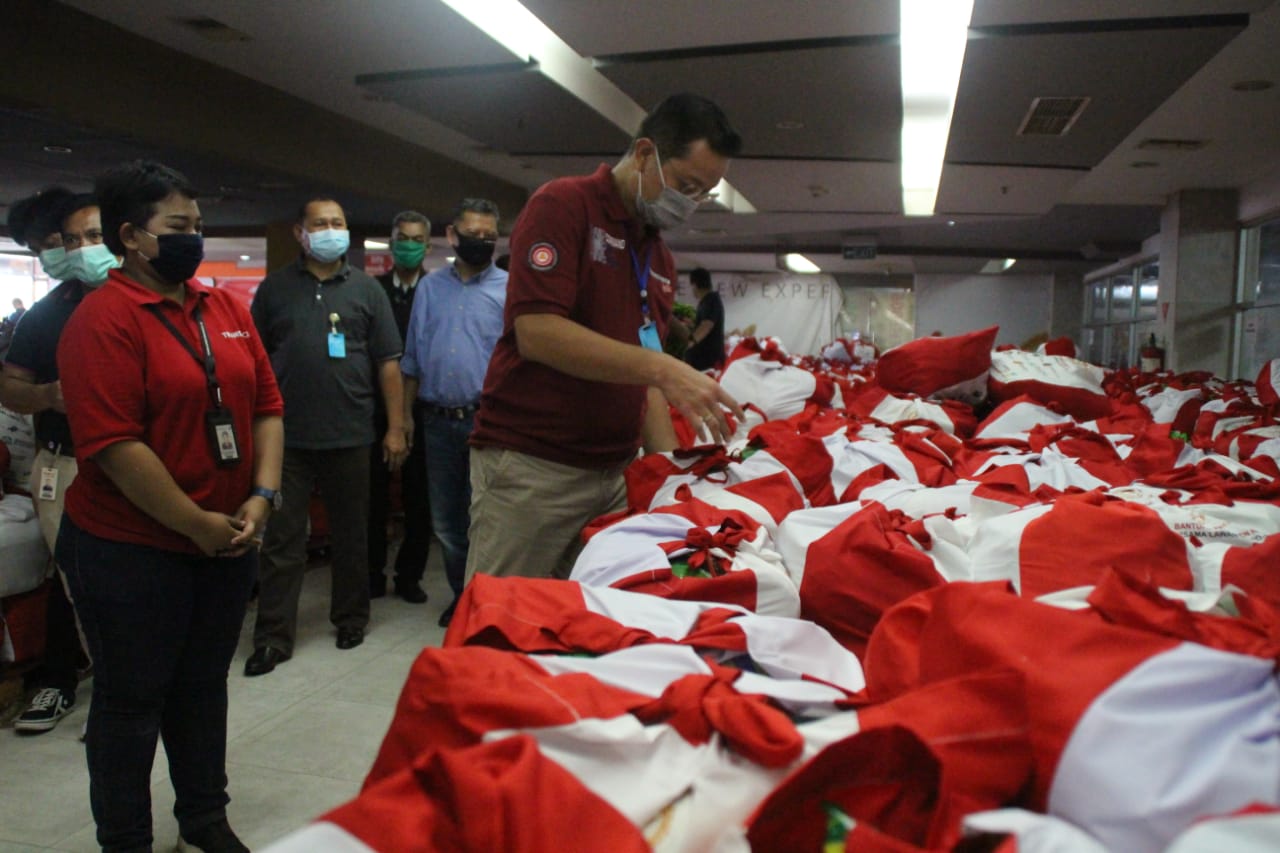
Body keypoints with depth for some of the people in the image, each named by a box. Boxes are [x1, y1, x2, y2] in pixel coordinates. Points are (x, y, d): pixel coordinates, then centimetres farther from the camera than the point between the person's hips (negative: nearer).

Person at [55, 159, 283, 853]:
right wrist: (196, 524, -17)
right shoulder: (102, 320, -14)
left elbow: (266, 405, 6)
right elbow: (113, 445, -21)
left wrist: (262, 496, -5)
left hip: (229, 540, 6)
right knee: (131, 701, 11)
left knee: (204, 685, 20)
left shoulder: (225, 309, 6)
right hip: (132, 553, -6)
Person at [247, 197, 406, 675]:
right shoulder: (275, 289, 7)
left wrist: (395, 427, 0)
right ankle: (273, 637, 11)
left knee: (351, 534, 12)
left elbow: (388, 362, 5)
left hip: (349, 435, 1)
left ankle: (351, 619, 28)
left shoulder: (366, 289, 7)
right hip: (286, 436, 0)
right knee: (282, 539, 3)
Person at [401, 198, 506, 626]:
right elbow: (412, 357, 13)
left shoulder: (510, 289, -2)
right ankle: (461, 595, 31)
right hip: (438, 419, 4)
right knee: (445, 518, 14)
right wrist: (405, 413, 9)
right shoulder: (430, 287, 10)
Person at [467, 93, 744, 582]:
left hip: (616, 471, 7)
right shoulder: (563, 205, -6)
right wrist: (663, 368, -24)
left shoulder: (661, 258, 16)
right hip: (529, 467, -6)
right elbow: (536, 332, -19)